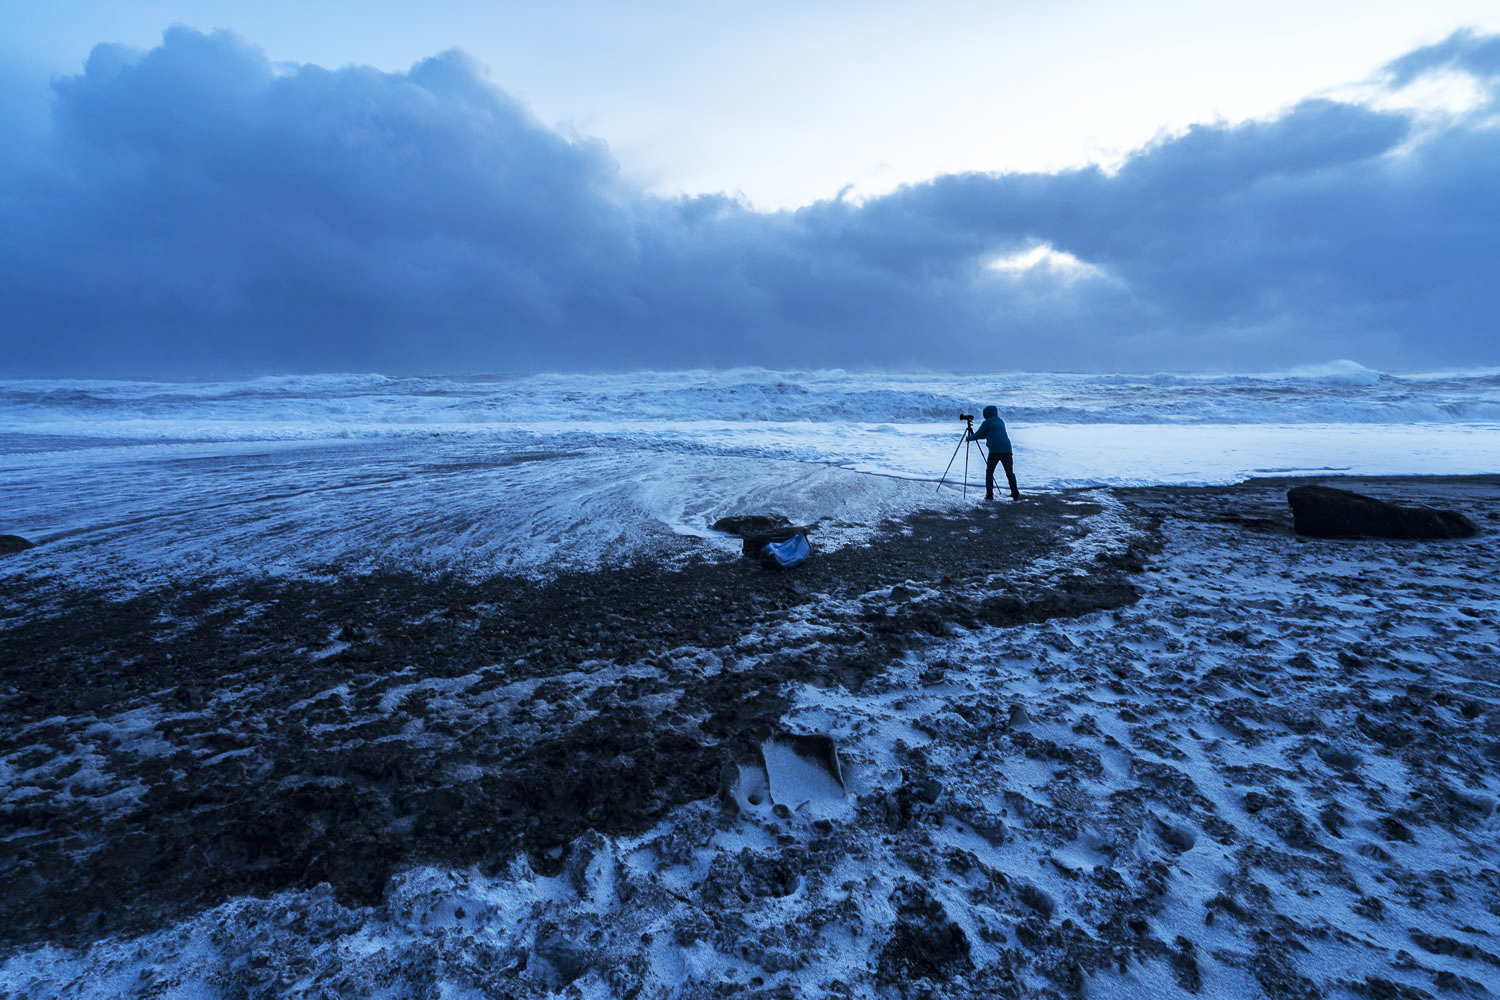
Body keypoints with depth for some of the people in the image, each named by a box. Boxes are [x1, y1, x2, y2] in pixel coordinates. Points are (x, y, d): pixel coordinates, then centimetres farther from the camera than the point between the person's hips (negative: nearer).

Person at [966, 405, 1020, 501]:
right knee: (1010, 472, 11)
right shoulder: (1001, 421, 22)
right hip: (1007, 450, 5)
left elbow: (978, 435, 9)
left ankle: (989, 494, -1)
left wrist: (970, 438, 28)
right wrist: (974, 435, 39)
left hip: (994, 451, -5)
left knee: (989, 472, 6)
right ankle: (1015, 494, 8)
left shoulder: (987, 423, 2)